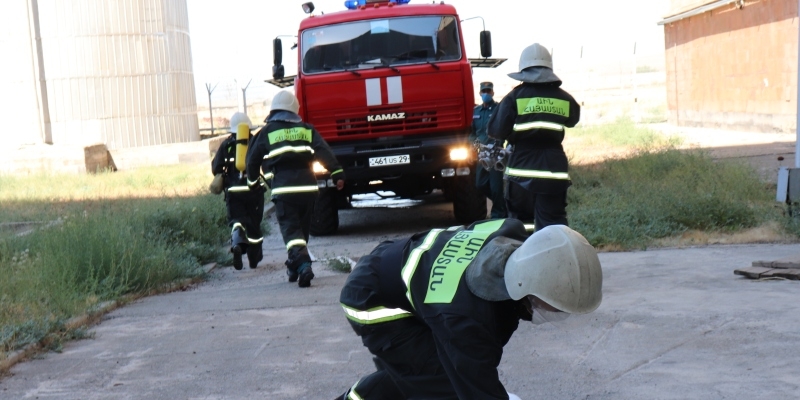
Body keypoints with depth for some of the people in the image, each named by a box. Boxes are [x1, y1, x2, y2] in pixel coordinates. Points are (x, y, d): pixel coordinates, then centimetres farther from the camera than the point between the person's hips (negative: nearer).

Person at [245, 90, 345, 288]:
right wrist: (337, 174, -2)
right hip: (307, 186, 3)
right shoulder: (307, 129, 12)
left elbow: (253, 159, 12)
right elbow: (324, 152, 1)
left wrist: (253, 180, 28)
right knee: (302, 228, 17)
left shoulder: (266, 133, 7)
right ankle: (294, 267, 27)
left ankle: (303, 266, -25)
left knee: (290, 230, -4)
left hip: (283, 188, -3)